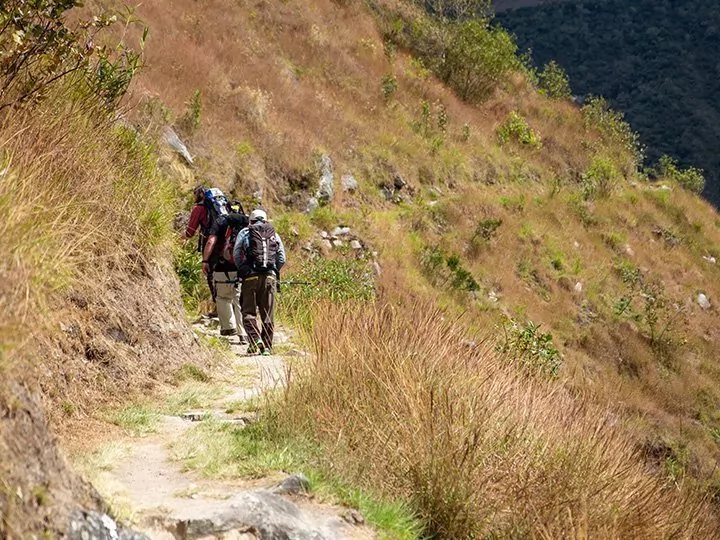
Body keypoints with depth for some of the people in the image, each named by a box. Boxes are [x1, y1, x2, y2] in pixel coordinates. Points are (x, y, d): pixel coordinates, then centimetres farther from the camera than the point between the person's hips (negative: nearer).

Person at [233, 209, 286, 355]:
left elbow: (236, 254, 1)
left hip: (250, 277, -2)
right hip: (270, 277, 2)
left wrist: (242, 271, 12)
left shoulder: (244, 232, 10)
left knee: (248, 311, 3)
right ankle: (267, 346, 6)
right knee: (268, 313, 6)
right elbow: (282, 258, 11)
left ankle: (255, 339, -16)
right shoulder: (274, 234, 16)